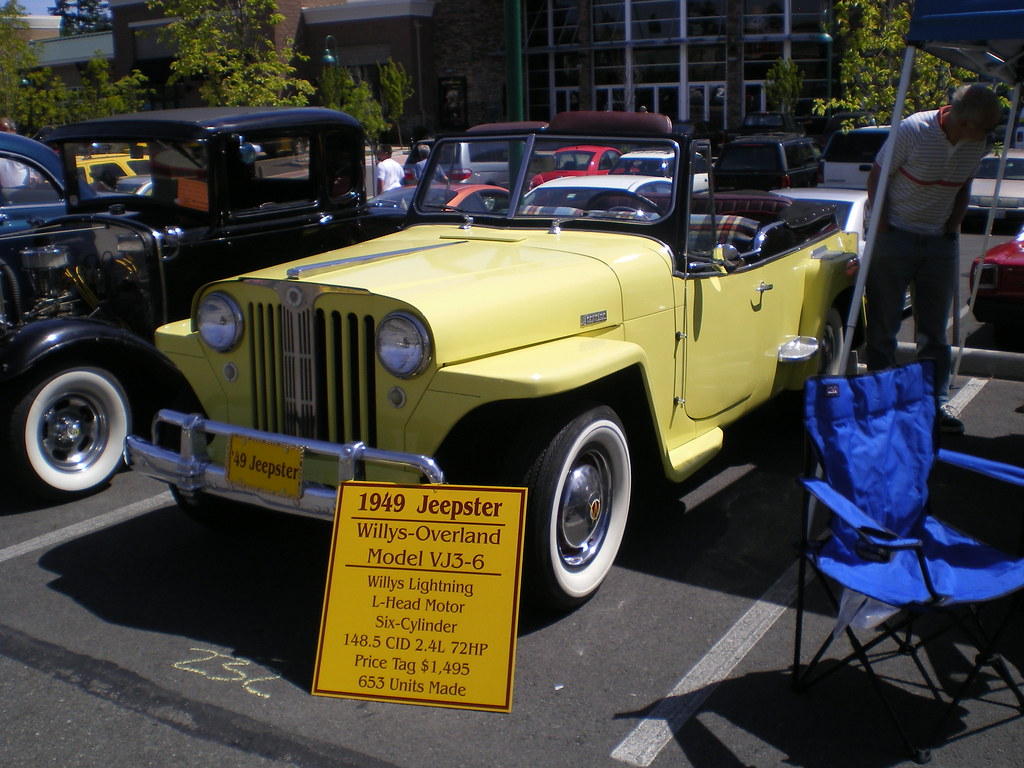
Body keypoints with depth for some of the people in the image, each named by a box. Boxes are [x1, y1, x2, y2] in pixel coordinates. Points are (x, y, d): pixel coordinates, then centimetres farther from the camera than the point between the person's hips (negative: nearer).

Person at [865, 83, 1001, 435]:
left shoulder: (978, 144, -3)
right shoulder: (913, 131, -19)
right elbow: (876, 178, -11)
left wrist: (952, 230, 5)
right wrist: (883, 233, -12)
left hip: (940, 243, 5)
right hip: (895, 238, -5)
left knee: (935, 329, 9)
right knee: (883, 328, 1)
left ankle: (937, 402, 18)